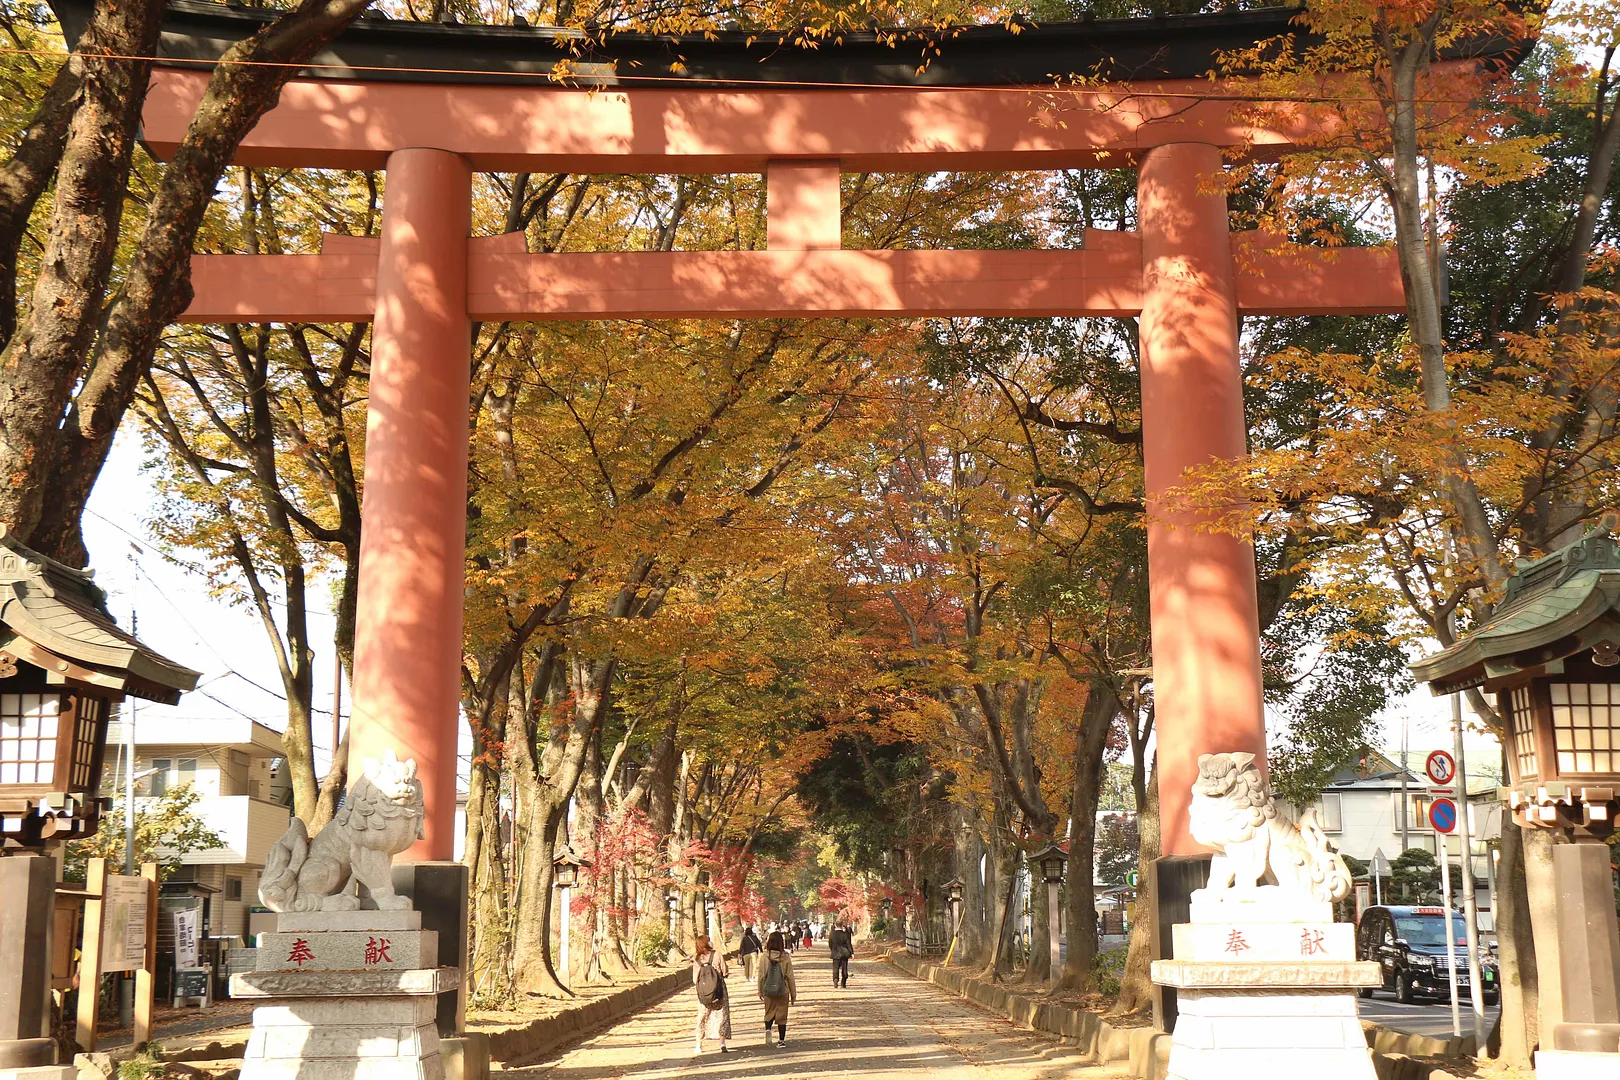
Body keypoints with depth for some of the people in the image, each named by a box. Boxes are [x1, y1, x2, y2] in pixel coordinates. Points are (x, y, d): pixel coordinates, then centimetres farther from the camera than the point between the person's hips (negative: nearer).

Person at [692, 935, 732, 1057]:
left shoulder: (697, 960, -1)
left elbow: (695, 980, 1)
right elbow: (725, 973, -6)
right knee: (721, 1016, 5)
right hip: (719, 991, -3)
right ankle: (722, 1044, -2)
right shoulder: (717, 956, -10)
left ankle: (698, 1045, 14)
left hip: (703, 994, 3)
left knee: (702, 1017, 13)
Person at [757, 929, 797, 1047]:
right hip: (783, 991, -1)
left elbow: (761, 976, -1)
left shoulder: (764, 958, -7)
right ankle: (781, 1040, 12)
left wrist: (760, 992, 11)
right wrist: (793, 993, 6)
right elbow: (790, 977, -4)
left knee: (769, 1013, 16)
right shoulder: (786, 958, -9)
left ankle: (768, 1029, -11)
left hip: (768, 992, 1)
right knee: (782, 1016, 10)